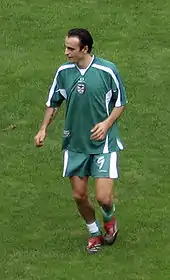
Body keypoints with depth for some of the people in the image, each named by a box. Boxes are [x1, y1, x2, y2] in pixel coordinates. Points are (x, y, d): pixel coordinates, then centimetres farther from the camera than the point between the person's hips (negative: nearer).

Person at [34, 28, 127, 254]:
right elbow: (53, 103, 12)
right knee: (79, 195, 8)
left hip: (103, 143, -4)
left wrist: (107, 123, -17)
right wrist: (43, 129, -1)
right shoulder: (63, 72, -3)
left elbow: (120, 103, -1)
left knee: (103, 197, -10)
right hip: (75, 144, 4)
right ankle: (94, 233, 34)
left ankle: (109, 219, 27)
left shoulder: (107, 70, -13)